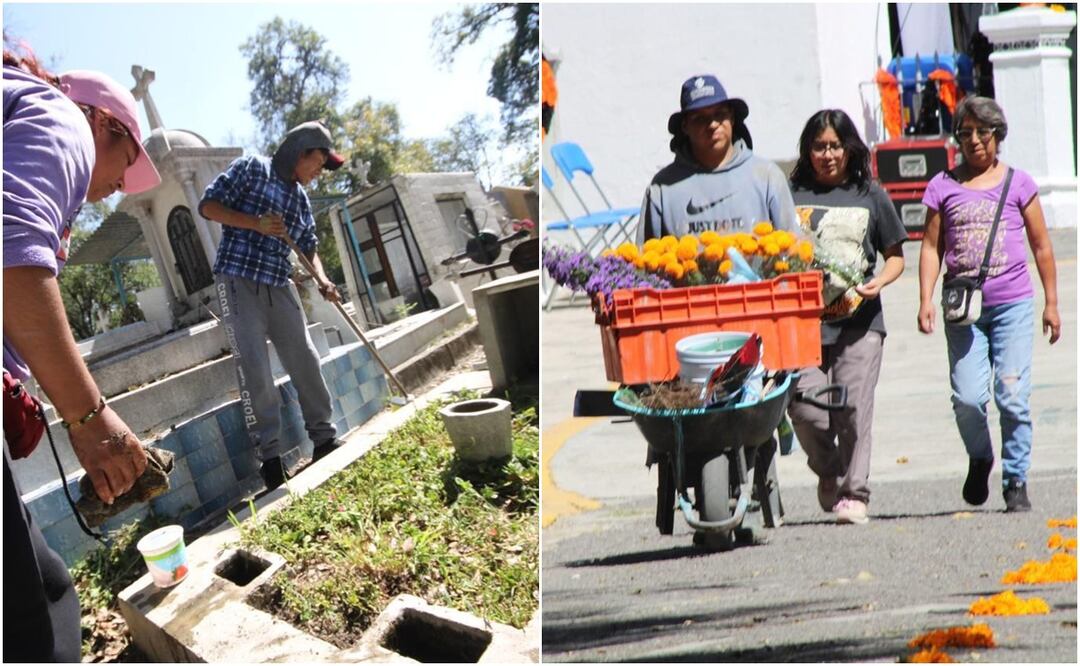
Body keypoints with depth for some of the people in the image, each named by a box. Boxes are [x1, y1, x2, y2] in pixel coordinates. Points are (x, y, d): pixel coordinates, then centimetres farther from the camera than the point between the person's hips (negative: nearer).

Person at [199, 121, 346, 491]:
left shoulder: (301, 197, 15)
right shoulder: (251, 168, -2)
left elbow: (308, 248, 15)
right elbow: (208, 205, -7)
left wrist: (322, 279, -4)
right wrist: (257, 223, -17)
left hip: (279, 287, 6)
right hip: (238, 283, -6)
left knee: (305, 360, 4)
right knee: (255, 369, -8)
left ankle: (324, 438, 15)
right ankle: (269, 454, -1)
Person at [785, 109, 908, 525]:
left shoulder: (870, 195, 11)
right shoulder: (791, 195, 8)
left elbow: (895, 256, 15)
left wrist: (878, 282, -5)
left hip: (859, 320, 0)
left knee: (853, 407, -4)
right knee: (804, 407, -5)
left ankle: (854, 494, 11)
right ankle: (828, 472, 25)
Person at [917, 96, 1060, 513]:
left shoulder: (1018, 183, 7)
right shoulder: (943, 186, 7)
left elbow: (1041, 246, 11)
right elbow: (931, 247, 6)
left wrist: (1051, 303, 9)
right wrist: (926, 300, -4)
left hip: (1013, 304, 0)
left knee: (1013, 396, -3)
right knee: (967, 398, -6)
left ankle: (1016, 482, 13)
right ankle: (979, 459, 24)